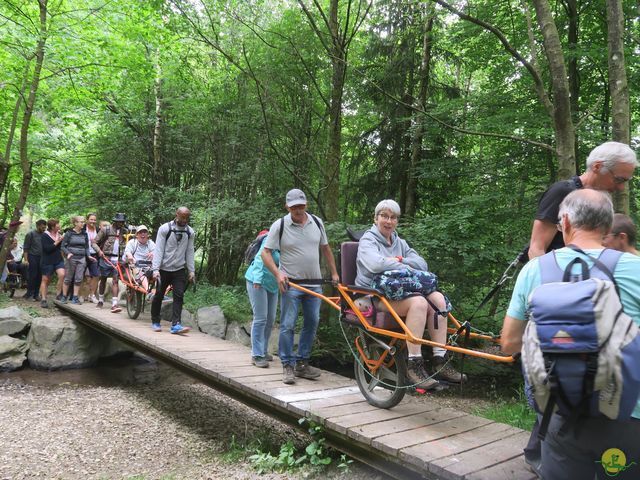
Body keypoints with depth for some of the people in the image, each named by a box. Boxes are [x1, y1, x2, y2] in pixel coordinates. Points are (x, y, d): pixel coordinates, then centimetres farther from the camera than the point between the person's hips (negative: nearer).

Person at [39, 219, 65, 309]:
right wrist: (57, 242, -16)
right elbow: (47, 248, -19)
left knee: (62, 275, -18)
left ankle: (58, 295, -4)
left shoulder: (59, 234, 6)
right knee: (45, 280, 5)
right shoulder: (45, 235, -9)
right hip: (48, 261, -4)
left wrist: (62, 240, -6)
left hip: (59, 260, 4)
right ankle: (43, 299, 14)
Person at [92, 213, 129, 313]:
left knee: (115, 280, -7)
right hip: (105, 258, -1)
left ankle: (114, 304, -12)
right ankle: (100, 300, 29)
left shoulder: (125, 231, 10)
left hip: (117, 259, 1)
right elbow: (94, 242, 1)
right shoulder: (105, 230, 1)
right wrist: (99, 250, -14)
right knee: (103, 279, 12)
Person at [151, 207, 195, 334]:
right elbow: (158, 250, -11)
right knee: (159, 296, 8)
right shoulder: (165, 228, -8)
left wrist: (191, 271, 3)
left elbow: (190, 252, 7)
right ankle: (155, 322, 24)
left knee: (179, 296, -8)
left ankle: (176, 325, -11)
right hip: (164, 269, -2)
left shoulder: (190, 232, 3)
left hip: (179, 270, 2)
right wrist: (155, 269, -18)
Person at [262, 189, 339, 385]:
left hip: (314, 284, 5)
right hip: (291, 284, -4)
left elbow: (325, 248, 15)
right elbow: (265, 253, -6)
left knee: (312, 324, 9)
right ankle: (288, 366, 8)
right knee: (287, 326, -3)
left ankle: (302, 364, 21)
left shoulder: (316, 222, 6)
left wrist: (334, 273, 11)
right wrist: (278, 273, -20)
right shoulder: (279, 226, -6)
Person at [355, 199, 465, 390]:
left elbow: (422, 263, 5)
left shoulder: (399, 242, 21)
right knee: (418, 303, -31)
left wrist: (398, 260, -10)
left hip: (399, 290, 7)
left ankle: (440, 361, -17)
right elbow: (376, 264, -23)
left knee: (438, 298, -18)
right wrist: (408, 268, -17)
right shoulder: (368, 240, 0)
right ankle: (414, 365, -28)